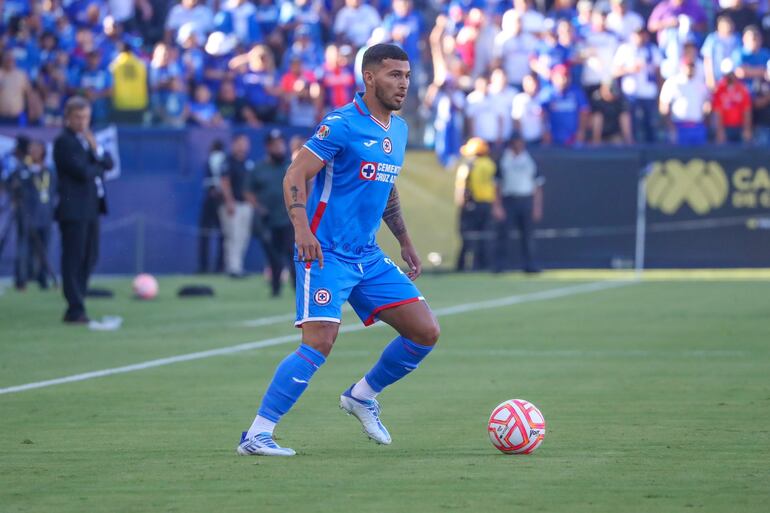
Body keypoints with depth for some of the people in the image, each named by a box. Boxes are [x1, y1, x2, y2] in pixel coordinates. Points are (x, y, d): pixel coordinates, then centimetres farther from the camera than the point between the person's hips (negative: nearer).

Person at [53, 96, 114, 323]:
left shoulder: (88, 138, 18)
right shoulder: (64, 141, -9)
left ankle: (76, 307, 17)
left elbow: (108, 164, 11)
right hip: (74, 208, -9)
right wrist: (99, 167, 0)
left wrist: (96, 149, -6)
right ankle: (75, 310, -7)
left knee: (89, 258, 10)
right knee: (74, 259, -7)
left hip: (92, 208, 9)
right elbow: (82, 171, -18)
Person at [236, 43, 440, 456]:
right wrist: (302, 228, -29)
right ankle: (256, 435, -12)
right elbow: (295, 175, -15)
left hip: (368, 258, 8)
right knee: (320, 344, -19)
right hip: (326, 253, -8)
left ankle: (362, 396, 22)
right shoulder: (343, 124, -11)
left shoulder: (398, 129, 13)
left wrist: (405, 241, 26)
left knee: (426, 332, 2)